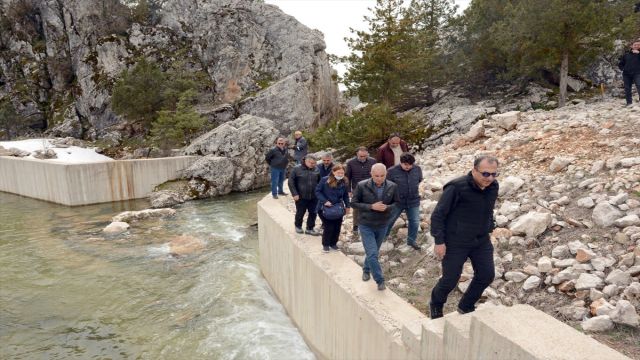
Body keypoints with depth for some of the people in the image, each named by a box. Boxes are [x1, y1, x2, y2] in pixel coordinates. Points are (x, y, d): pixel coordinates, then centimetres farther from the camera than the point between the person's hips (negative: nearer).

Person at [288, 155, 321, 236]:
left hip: (314, 197, 3)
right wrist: (295, 194, -13)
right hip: (301, 197, -3)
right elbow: (291, 182, -8)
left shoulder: (316, 170, 1)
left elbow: (320, 182, 12)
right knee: (300, 213, 11)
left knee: (313, 213, 8)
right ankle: (298, 226, 35)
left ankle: (310, 229, 25)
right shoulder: (297, 169, -9)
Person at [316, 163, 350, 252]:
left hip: (338, 208, 4)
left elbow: (346, 195, 12)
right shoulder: (325, 180, -13)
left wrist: (347, 206, 7)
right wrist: (324, 201, -19)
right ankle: (325, 244, 16)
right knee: (329, 227, -7)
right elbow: (317, 191, -8)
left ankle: (333, 243, 30)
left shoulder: (344, 182, -1)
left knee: (337, 227, 8)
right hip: (325, 208, -4)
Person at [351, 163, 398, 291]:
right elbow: (354, 203, -10)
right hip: (366, 225, -3)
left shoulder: (392, 187, -10)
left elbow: (396, 203, 4)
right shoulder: (362, 186, -17)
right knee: (372, 254, -8)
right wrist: (371, 206, -23)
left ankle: (366, 270, 46)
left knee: (373, 252, 20)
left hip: (382, 225, 3)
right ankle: (380, 280, 8)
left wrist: (387, 207, -19)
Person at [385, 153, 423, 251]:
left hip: (413, 202, 2)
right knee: (389, 220, 14)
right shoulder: (392, 171, -19)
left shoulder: (417, 169, -8)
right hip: (397, 202, -2)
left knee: (415, 222, 9)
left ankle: (411, 241, 31)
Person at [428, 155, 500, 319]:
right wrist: (439, 241, -19)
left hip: (481, 241, 6)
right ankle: (436, 305, 32)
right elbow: (438, 214, -18)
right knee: (450, 279, 2)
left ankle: (466, 306, 31)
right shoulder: (457, 187, -23)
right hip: (455, 242, -6)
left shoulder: (493, 187, -2)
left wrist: (488, 230, 15)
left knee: (486, 276, 7)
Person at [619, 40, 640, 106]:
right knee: (627, 88, 2)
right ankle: (629, 103, 8)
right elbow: (620, 64, 25)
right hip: (627, 74, 3)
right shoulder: (626, 55, 17)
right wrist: (623, 69, 7)